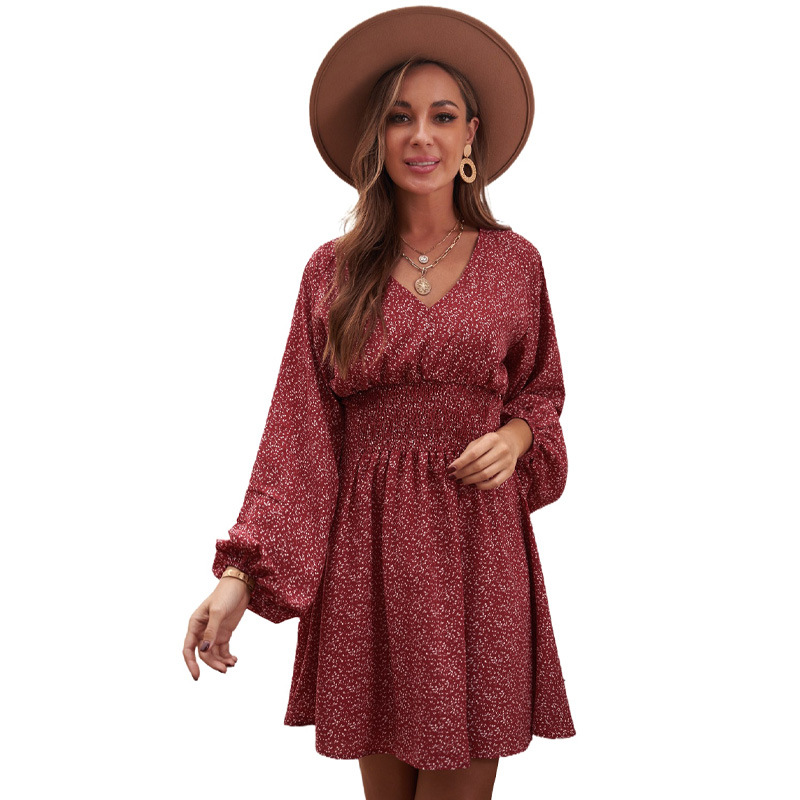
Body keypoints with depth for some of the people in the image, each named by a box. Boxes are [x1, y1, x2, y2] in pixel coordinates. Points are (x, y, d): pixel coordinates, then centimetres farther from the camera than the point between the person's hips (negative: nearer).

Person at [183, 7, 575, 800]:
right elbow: (296, 433, -2)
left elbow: (540, 387, 17)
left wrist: (516, 435, -6)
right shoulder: (333, 271, 2)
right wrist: (241, 571, -11)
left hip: (479, 537, 1)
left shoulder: (514, 261, 5)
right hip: (367, 544, 0)